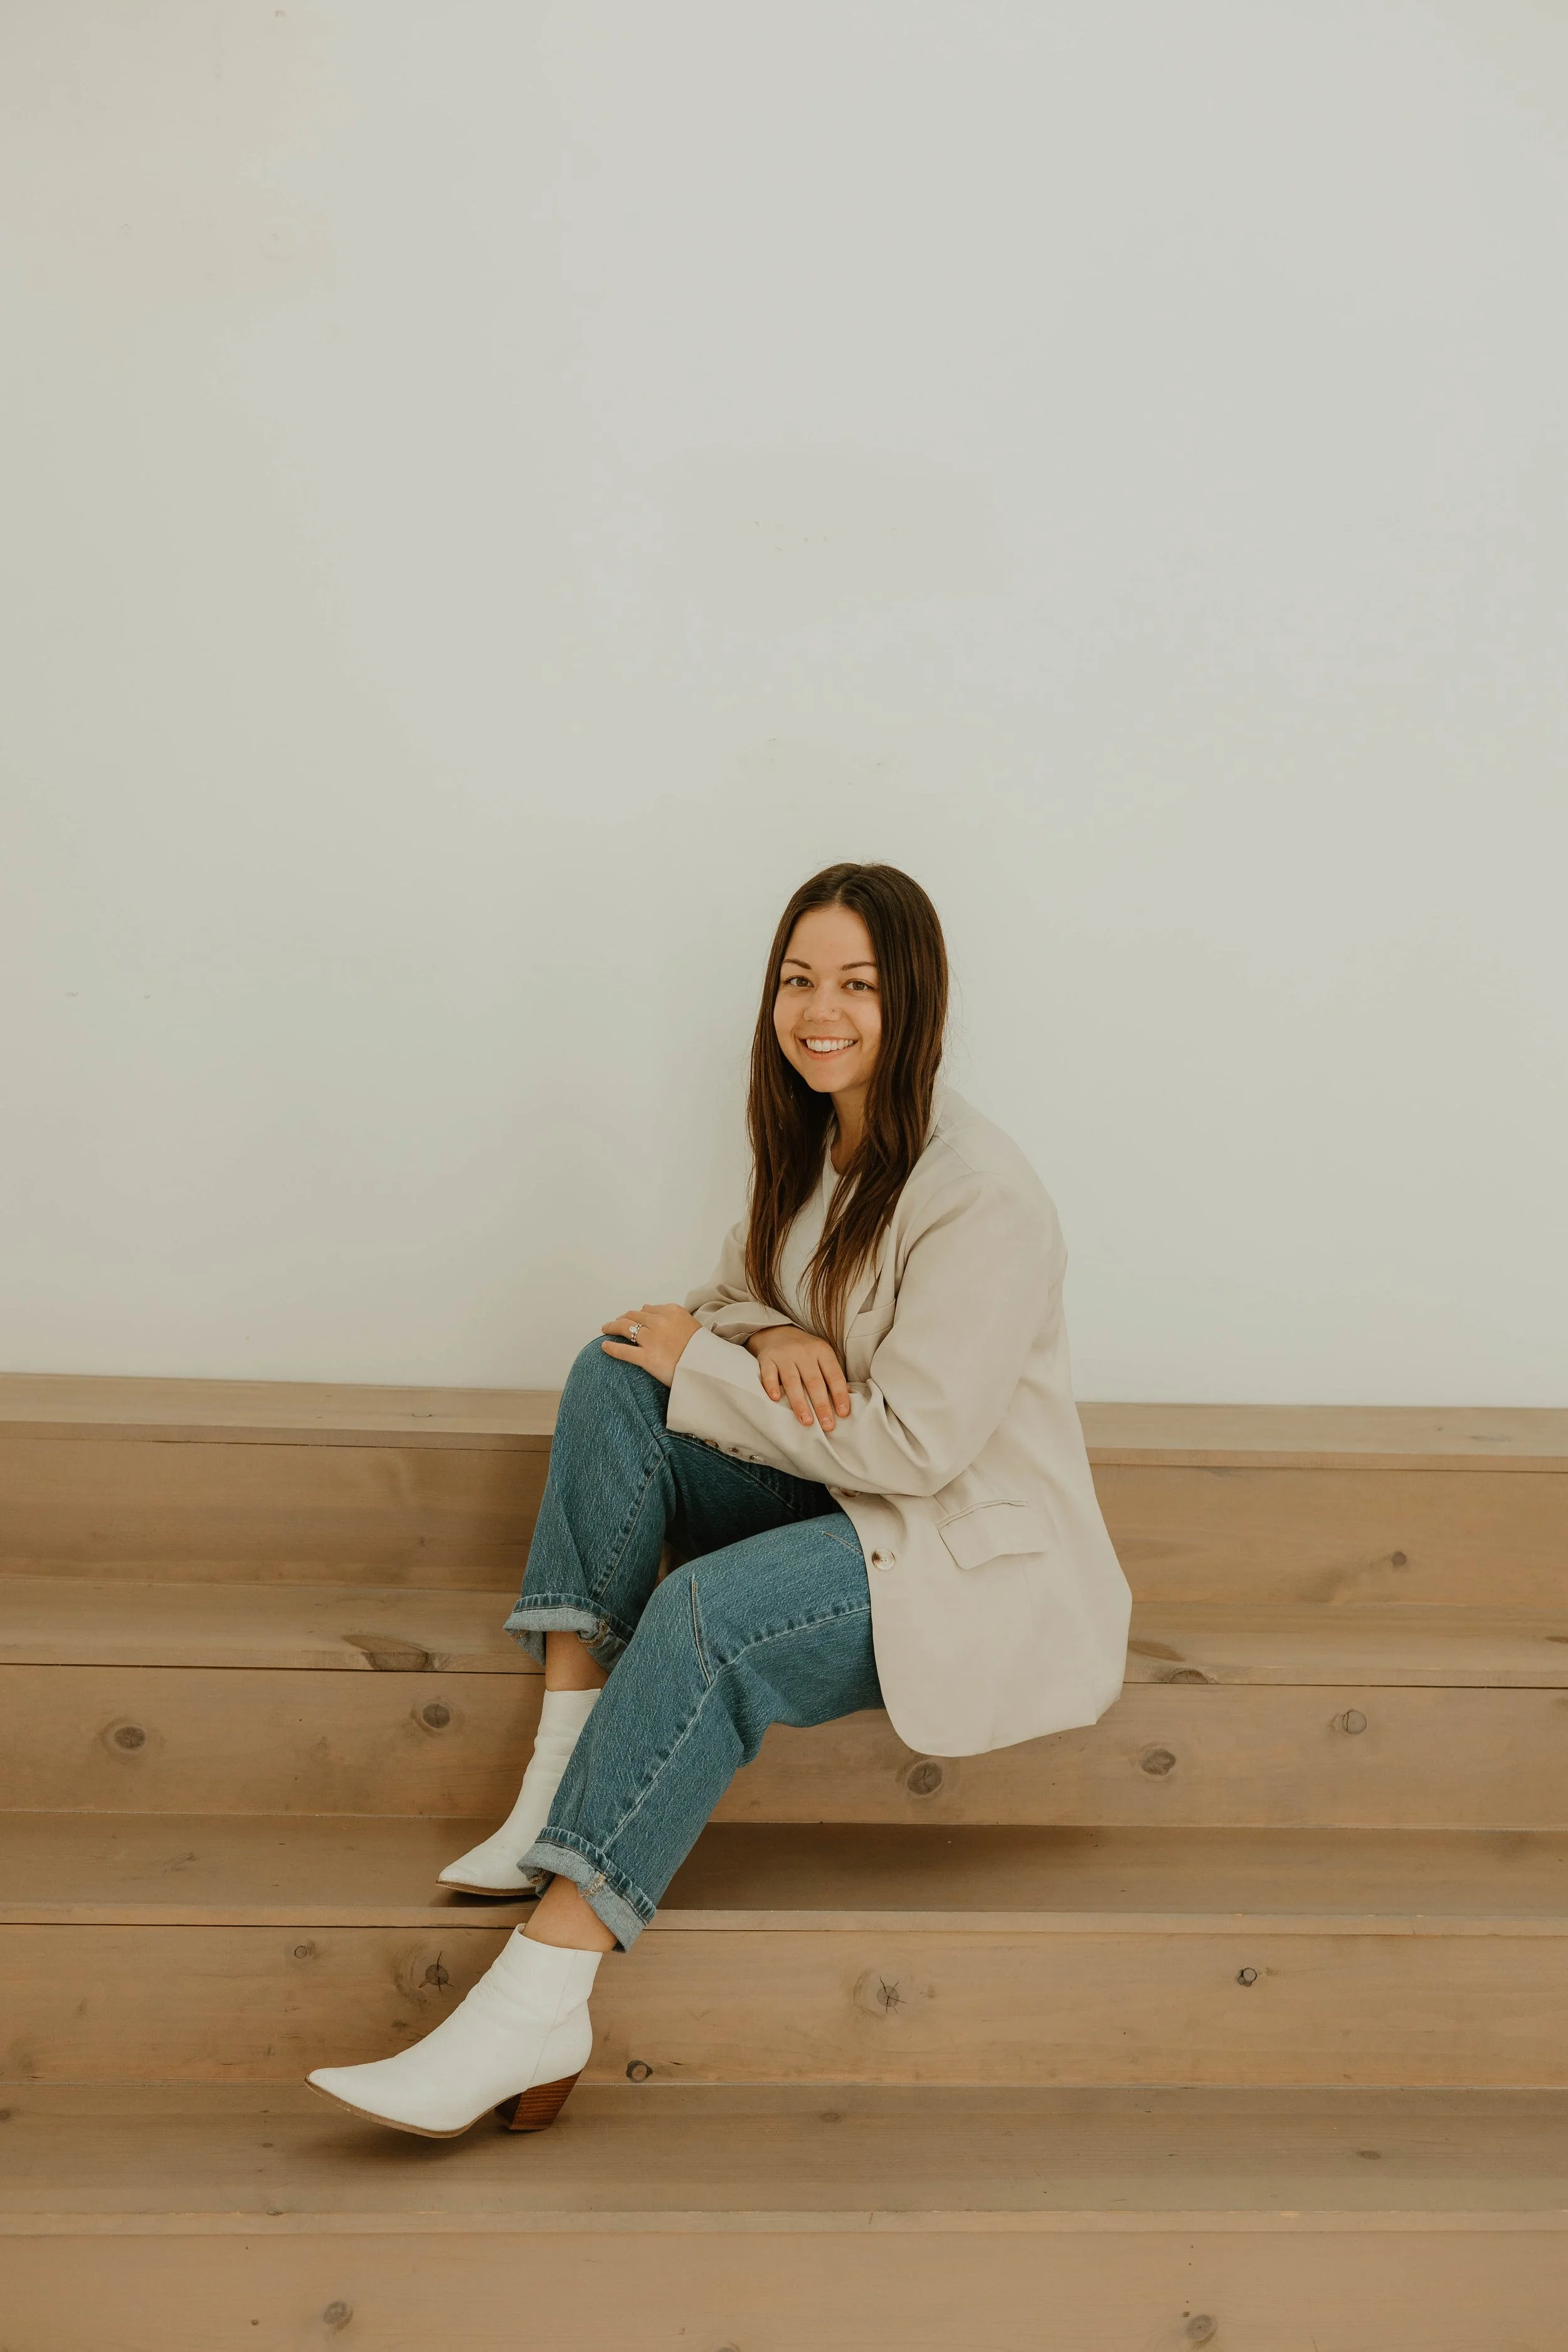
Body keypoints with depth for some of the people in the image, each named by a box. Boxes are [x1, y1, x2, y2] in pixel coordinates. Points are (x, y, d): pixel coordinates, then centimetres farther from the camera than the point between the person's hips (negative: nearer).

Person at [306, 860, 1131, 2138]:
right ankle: (565, 1770, -20)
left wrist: (703, 1365, -15)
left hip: (980, 1552, -8)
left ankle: (538, 2000, -31)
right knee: (614, 1379, -12)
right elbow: (732, 1296, 15)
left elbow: (915, 1445, -23)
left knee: (711, 1611, -33)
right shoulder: (809, 1144, 6)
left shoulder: (984, 1195, -20)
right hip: (843, 1496, 8)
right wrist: (769, 1341, -12)